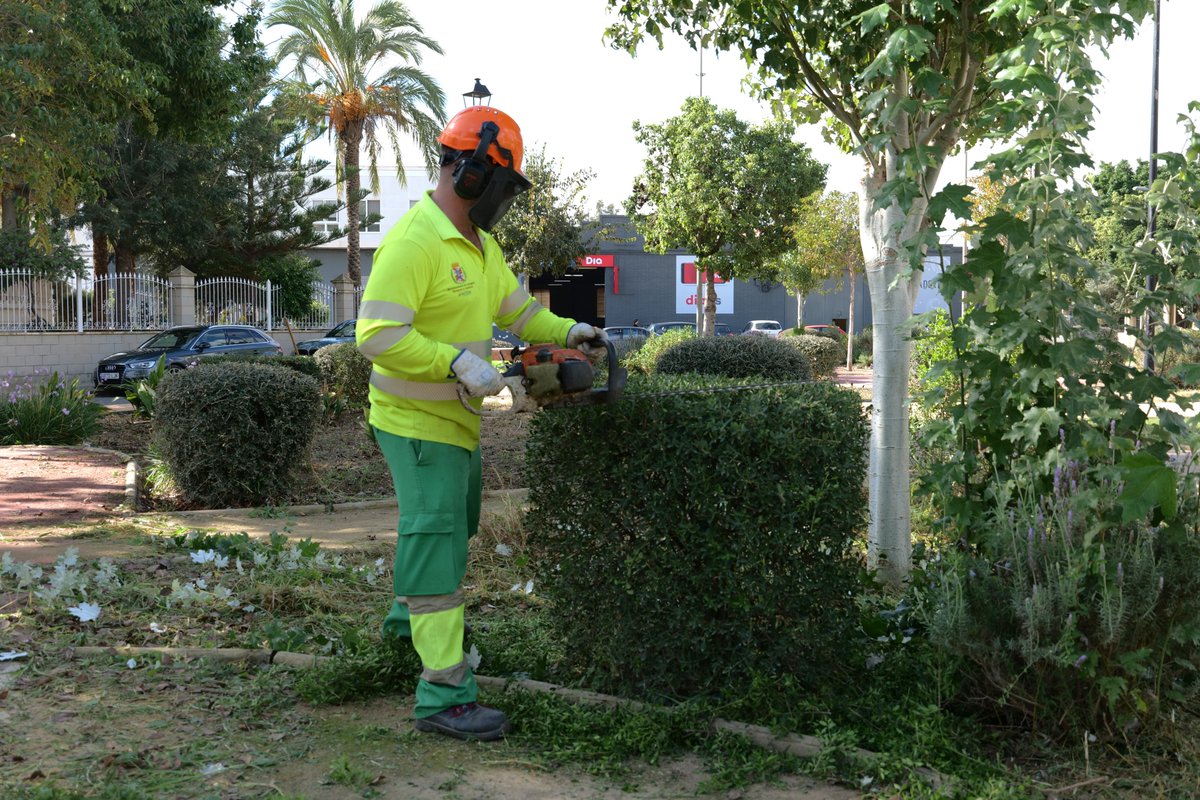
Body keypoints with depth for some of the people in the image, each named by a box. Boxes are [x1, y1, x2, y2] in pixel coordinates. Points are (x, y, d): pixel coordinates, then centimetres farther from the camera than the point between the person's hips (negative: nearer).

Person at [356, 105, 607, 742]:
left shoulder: (479, 243, 8)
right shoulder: (413, 242, -23)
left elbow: (516, 308, 17)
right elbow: (377, 335, -29)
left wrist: (566, 332, 0)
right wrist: (459, 362, -31)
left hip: (457, 419, 10)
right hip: (417, 421, -10)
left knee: (457, 525, 25)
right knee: (435, 541, -9)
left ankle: (408, 617, 48)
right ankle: (444, 696, -6)